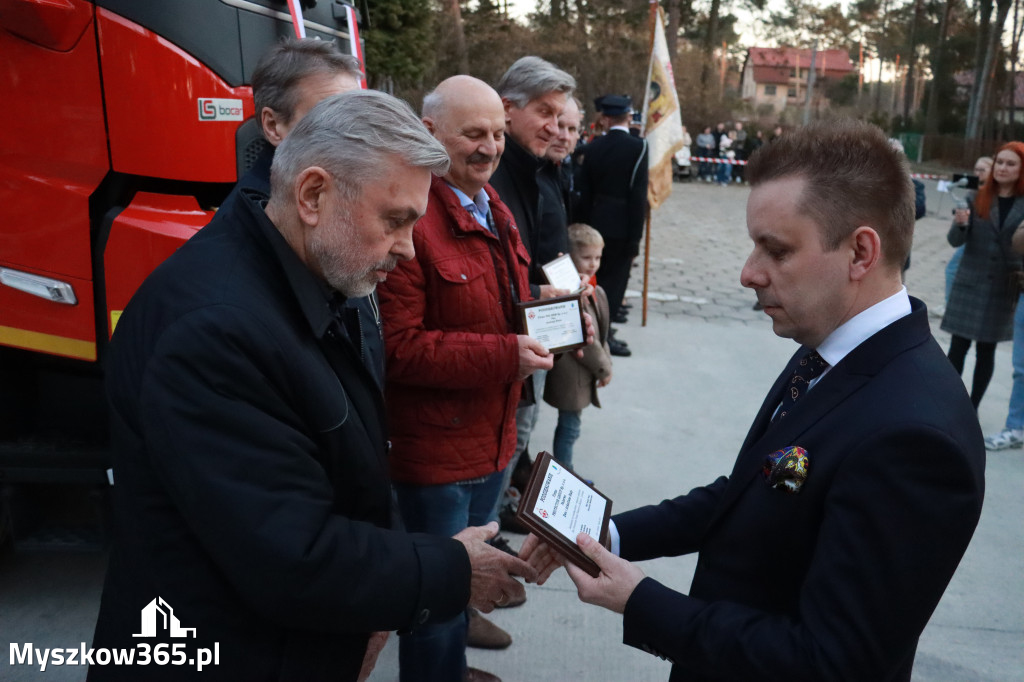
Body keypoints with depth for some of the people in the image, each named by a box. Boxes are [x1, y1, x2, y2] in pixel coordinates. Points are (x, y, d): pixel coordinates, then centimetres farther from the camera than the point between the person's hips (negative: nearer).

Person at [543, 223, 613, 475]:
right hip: (571, 373, -10)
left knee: (569, 426, 19)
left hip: (584, 373, 10)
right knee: (569, 427, 2)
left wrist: (605, 363, 7)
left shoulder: (596, 292, 7)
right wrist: (603, 367, -12)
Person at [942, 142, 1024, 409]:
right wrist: (960, 224, -25)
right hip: (970, 282, 0)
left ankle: (972, 408, 18)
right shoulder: (978, 199, 0)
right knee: (958, 347, 1)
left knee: (986, 350, 8)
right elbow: (955, 241, -4)